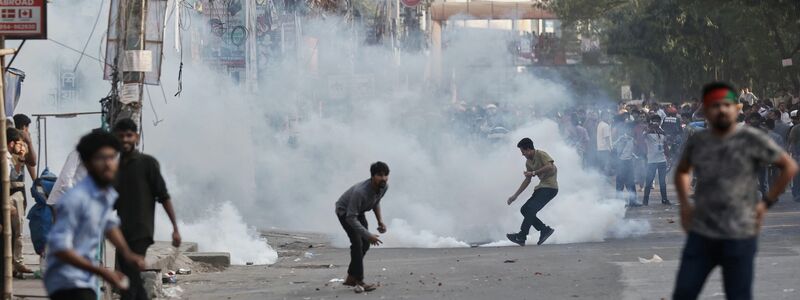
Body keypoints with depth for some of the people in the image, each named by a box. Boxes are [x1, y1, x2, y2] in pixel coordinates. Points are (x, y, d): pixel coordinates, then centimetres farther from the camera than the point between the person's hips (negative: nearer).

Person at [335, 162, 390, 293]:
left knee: (365, 244, 6)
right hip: (344, 211, -8)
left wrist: (380, 221, -6)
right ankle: (359, 282, -17)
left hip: (359, 211, 8)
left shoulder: (384, 187, -19)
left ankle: (351, 277, 19)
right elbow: (351, 218, -37)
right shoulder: (360, 192, -42)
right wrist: (368, 235, -38)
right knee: (357, 244, -18)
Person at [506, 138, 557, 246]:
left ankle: (521, 236, -21)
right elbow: (527, 180, 22)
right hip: (541, 187, 10)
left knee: (531, 209, -21)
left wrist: (534, 173, -22)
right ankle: (545, 230, 4)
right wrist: (515, 195, 20)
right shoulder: (528, 162, 15)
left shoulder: (541, 155, -10)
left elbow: (550, 167, -27)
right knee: (524, 209, 3)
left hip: (550, 187, -10)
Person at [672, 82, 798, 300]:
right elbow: (682, 171, 27)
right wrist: (685, 204, 13)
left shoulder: (751, 139, -6)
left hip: (739, 236, -4)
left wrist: (766, 202, -5)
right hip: (701, 235, 4)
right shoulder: (697, 142, 7)